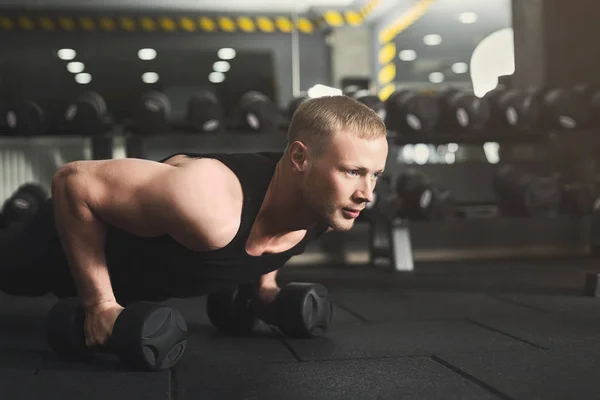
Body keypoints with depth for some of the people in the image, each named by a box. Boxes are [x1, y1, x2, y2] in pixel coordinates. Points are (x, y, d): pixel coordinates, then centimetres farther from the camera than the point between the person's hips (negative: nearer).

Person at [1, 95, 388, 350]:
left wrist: (266, 279, 1)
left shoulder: (327, 203, -25)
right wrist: (99, 304, -34)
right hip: (76, 238, -6)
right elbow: (73, 180, -38)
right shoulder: (211, 208, -49)